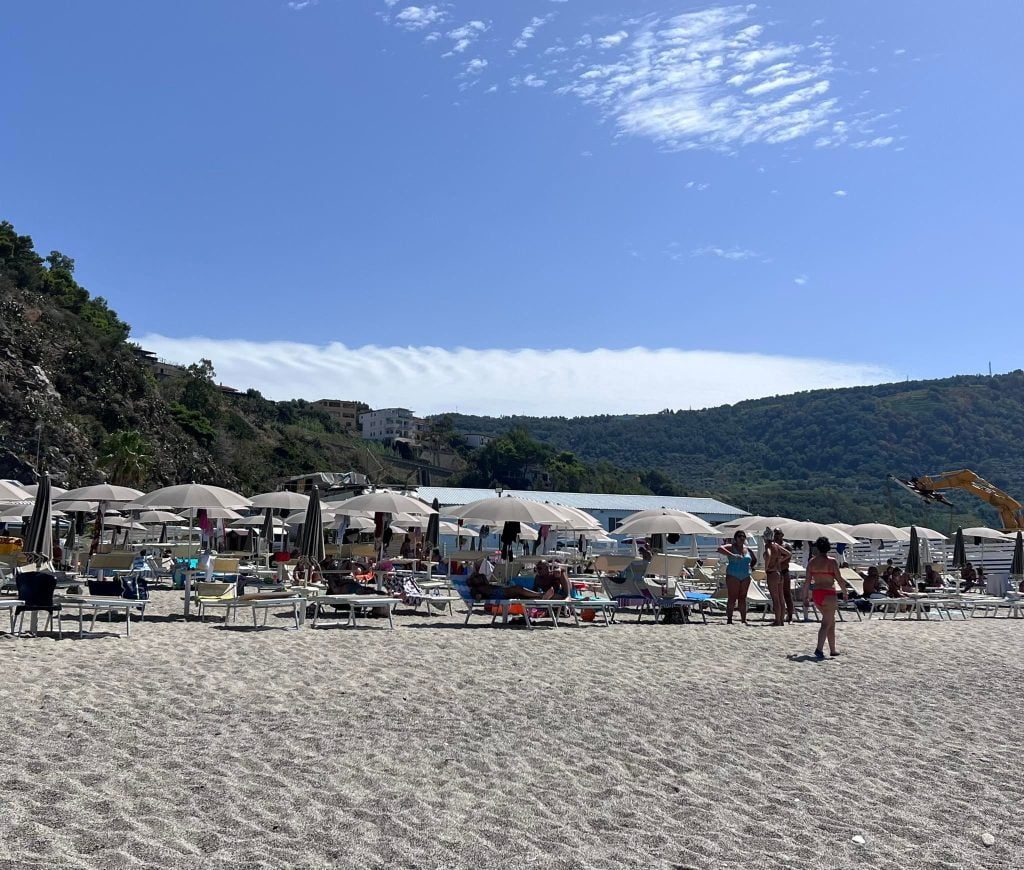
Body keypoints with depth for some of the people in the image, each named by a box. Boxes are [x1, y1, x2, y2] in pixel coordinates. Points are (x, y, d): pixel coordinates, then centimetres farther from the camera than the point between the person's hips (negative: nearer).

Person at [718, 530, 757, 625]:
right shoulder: (731, 547, -3)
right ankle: (729, 619, -4)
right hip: (733, 575, -5)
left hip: (745, 576, 5)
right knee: (732, 598, -7)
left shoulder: (748, 549, 13)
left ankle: (744, 620, 10)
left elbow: (755, 559, 29)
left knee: (743, 598, 7)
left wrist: (751, 567, 12)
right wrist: (732, 555, -28)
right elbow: (720, 549, -21)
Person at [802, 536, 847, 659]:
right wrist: (845, 593, 8)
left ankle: (833, 650, 24)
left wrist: (805, 595, 10)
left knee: (831, 622, 19)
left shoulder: (811, 561, 2)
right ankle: (819, 648, -17)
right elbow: (839, 579, -6)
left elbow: (807, 581, 1)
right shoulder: (832, 561, -8)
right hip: (829, 594, -5)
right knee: (826, 623, -1)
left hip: (816, 594, 5)